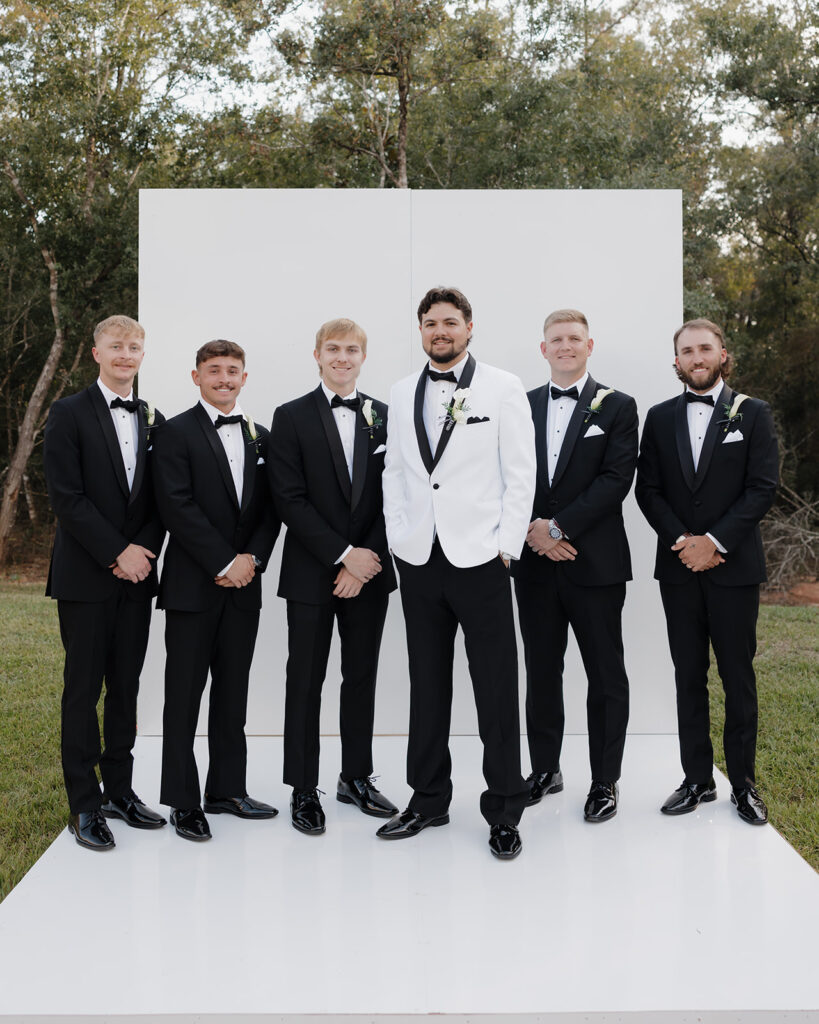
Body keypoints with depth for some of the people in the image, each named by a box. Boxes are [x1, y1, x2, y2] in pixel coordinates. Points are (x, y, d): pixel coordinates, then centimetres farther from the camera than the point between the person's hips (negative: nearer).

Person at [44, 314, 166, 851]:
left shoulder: (153, 420, 12)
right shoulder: (69, 414, -3)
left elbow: (161, 500, 10)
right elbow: (67, 497, -11)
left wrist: (143, 551, -7)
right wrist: (118, 554, -14)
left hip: (137, 572, 5)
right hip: (86, 575, -5)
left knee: (127, 685, 10)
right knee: (83, 688, 0)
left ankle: (120, 790, 20)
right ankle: (84, 805, 7)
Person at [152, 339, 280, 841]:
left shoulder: (261, 438, 13)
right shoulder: (176, 434, -3)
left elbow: (271, 508, 9)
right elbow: (178, 507, -12)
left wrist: (252, 558, -7)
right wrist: (223, 563, -14)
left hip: (243, 584, 5)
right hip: (193, 586, -5)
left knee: (233, 692, 11)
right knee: (185, 693, 0)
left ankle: (228, 790, 21)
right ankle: (183, 801, 8)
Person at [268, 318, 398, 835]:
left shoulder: (384, 416, 7)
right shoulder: (292, 418, -1)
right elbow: (290, 500, -9)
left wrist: (368, 560, -7)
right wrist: (343, 555, -14)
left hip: (369, 569, 3)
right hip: (312, 573, -3)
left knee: (362, 677, 11)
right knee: (306, 681, 3)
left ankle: (357, 778, 25)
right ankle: (304, 789, 13)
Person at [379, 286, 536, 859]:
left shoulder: (503, 389, 0)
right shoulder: (403, 395, 12)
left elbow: (521, 474, -2)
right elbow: (394, 473, 15)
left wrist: (506, 545, -9)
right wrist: (398, 536, 5)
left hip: (479, 556, -4)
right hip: (419, 559, 4)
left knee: (497, 689, -1)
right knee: (427, 684, 12)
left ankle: (504, 812, 10)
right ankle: (428, 800, 25)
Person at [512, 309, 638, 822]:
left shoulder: (617, 407, 1)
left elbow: (616, 479, -9)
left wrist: (558, 526, -15)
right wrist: (532, 529, -9)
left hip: (595, 562, -3)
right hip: (535, 560, 3)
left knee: (606, 675, 2)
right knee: (541, 670, 12)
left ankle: (605, 781, 14)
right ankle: (545, 769, 26)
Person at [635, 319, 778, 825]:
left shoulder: (753, 414, 2)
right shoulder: (660, 418, 10)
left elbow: (763, 488, -6)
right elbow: (648, 489, 5)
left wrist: (714, 541, -14)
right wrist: (683, 541, -9)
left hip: (734, 566, -2)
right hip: (679, 568, 3)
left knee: (738, 675, 3)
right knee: (689, 676, 7)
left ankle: (744, 782, 13)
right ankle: (698, 780, 15)